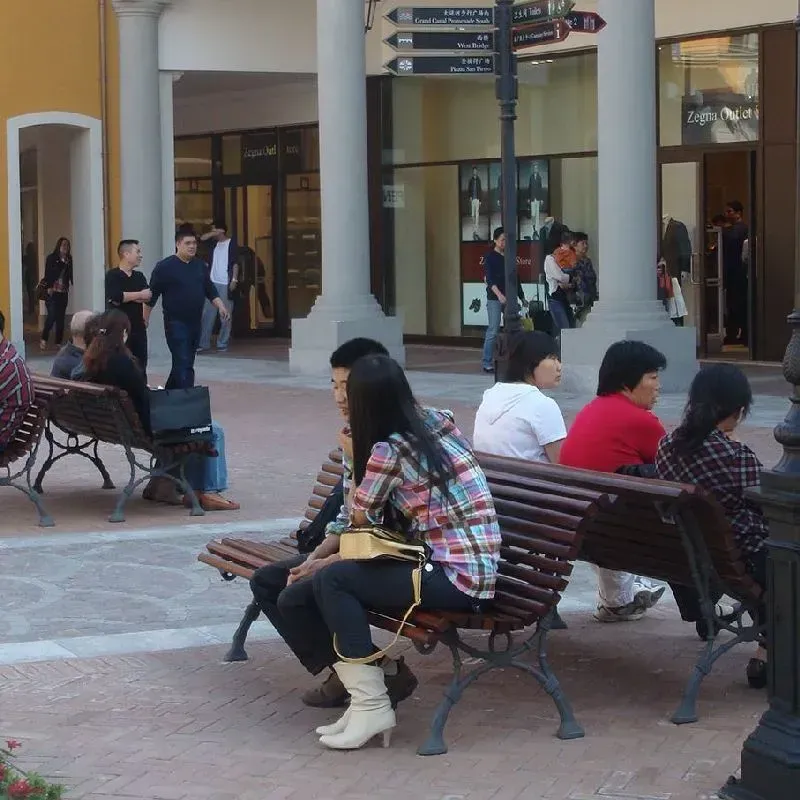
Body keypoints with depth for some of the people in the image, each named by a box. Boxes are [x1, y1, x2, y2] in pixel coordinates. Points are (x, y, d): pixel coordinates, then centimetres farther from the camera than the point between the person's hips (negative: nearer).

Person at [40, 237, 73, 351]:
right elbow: (47, 273, -6)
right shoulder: (51, 258, -3)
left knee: (61, 317, 6)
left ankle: (59, 342, 11)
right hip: (53, 292, -4)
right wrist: (48, 287, -13)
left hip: (63, 292, 4)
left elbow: (70, 275, 10)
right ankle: (44, 339, 1)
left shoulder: (69, 260, 9)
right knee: (52, 316, -11)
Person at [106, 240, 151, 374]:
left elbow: (149, 297, 2)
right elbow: (115, 298, -20)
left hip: (138, 327, 6)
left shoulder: (139, 276, 14)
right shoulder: (113, 276, -5)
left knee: (141, 366, 7)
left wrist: (128, 297, -13)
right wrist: (140, 295, -9)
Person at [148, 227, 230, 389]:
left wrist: (221, 307, 1)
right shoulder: (165, 267, -8)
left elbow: (210, 290, 16)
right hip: (176, 323, -7)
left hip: (195, 322, 7)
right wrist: (145, 319, -5)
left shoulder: (200, 266, 10)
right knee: (183, 365, -12)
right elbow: (152, 294, -5)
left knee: (186, 363, 14)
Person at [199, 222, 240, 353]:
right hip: (212, 283, 5)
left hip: (225, 284, -5)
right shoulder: (215, 243, 15)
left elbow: (235, 263, -5)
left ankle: (222, 344, 4)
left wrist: (234, 280, -13)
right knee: (207, 315, 1)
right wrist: (214, 233, 0)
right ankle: (204, 343, 2)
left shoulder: (231, 244, -1)